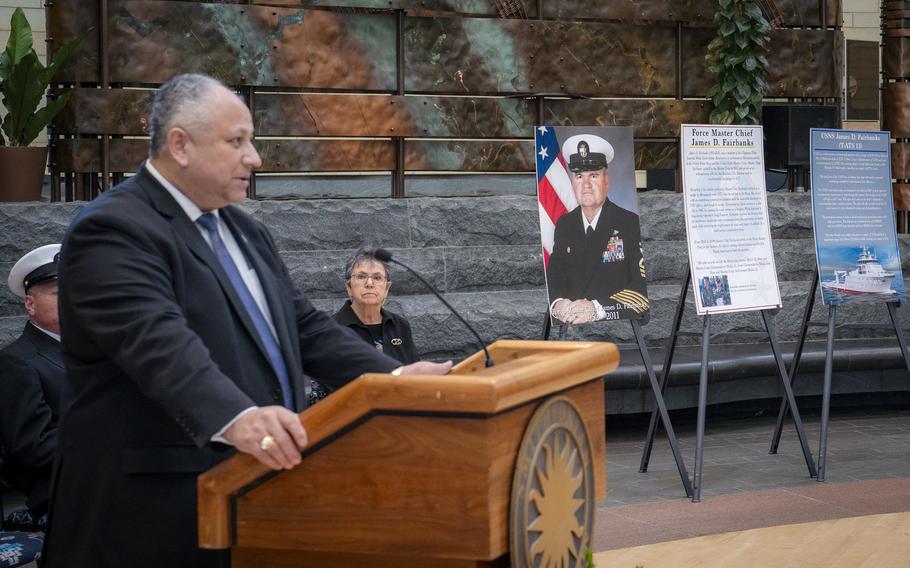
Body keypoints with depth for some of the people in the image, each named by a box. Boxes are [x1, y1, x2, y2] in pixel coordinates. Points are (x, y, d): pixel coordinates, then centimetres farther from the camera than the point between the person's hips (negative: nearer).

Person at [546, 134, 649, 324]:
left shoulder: (631, 223, -3)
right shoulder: (564, 225, 11)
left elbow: (644, 286, -10)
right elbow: (554, 276, 10)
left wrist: (598, 309, -22)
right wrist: (557, 304, -13)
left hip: (619, 327, -2)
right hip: (571, 330, 2)